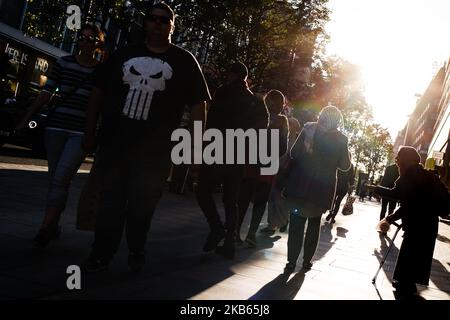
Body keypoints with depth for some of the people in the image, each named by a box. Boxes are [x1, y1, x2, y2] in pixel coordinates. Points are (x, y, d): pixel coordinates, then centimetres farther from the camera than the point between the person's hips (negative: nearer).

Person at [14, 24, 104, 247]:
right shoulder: (63, 63, 7)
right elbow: (46, 94, 7)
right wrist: (26, 119, 3)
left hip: (82, 132, -3)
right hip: (55, 128, 3)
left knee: (60, 179, -13)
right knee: (55, 180, 8)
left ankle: (45, 229, -7)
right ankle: (54, 226, 20)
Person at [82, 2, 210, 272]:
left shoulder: (184, 61, 4)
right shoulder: (124, 54, 10)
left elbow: (198, 103, 2)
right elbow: (99, 92, 12)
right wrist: (90, 132, 8)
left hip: (154, 152, -2)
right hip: (113, 144, 2)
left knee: (141, 207, 8)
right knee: (110, 203, 7)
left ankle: (137, 251, 29)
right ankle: (102, 253, 20)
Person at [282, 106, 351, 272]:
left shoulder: (308, 129, -6)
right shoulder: (340, 139, -5)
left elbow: (294, 153, -6)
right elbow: (345, 165, 2)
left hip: (300, 185, 0)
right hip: (321, 189, 1)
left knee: (296, 224, 7)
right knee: (314, 224, 17)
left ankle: (292, 261, 6)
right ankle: (307, 260, 20)